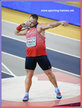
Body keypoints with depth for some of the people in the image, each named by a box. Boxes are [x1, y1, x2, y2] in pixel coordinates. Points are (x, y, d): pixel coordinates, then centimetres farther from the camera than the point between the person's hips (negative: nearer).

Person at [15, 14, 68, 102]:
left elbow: (50, 25, -19)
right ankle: (26, 94, 10)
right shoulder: (27, 30, 15)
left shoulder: (39, 27, -3)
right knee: (29, 75, 3)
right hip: (29, 56, 4)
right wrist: (20, 26, 10)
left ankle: (57, 89, 24)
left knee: (49, 73, 5)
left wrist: (60, 22, -36)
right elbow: (16, 33, 30)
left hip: (41, 55, -4)